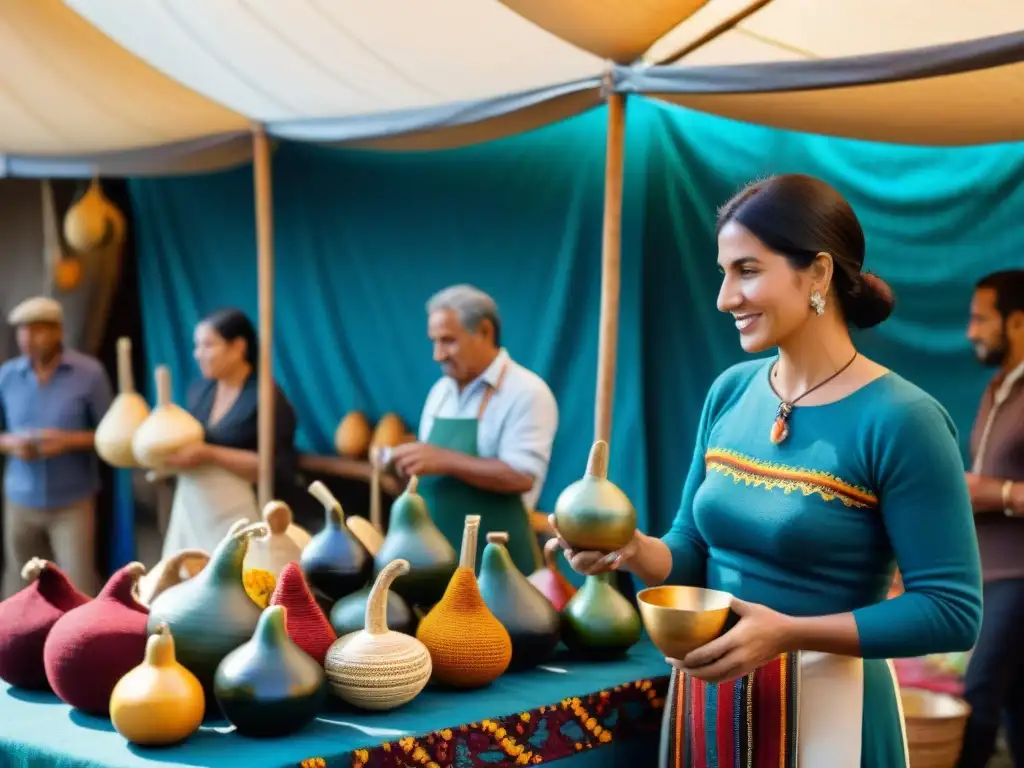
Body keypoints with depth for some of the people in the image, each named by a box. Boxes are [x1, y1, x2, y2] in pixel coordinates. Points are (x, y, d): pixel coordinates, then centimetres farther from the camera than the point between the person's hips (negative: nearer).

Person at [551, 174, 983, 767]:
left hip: (826, 708, -6)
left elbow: (953, 611, -17)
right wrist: (634, 549, -11)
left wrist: (788, 634, -23)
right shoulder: (730, 392, 2)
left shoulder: (900, 419, -16)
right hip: (707, 699, 6)